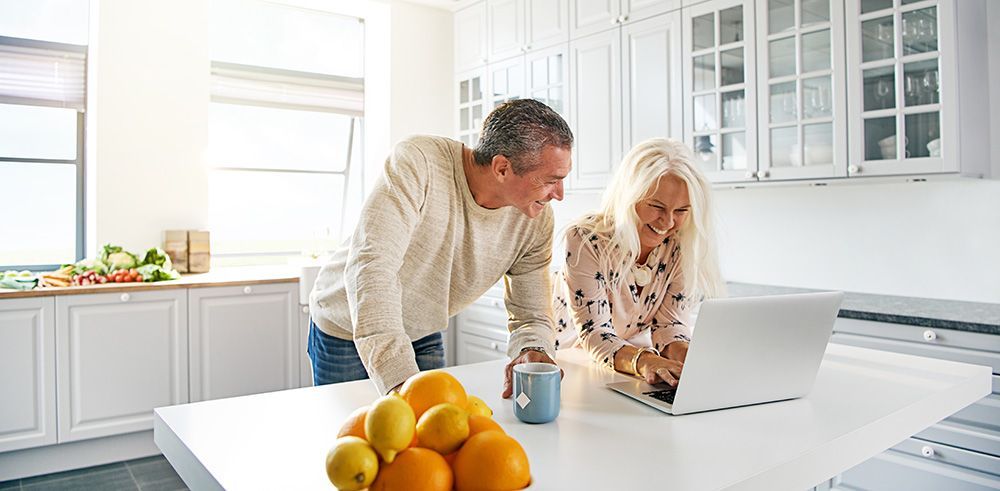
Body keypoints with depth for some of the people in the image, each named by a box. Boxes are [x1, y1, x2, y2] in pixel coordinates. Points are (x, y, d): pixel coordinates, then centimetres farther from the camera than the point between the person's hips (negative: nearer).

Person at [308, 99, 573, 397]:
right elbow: (370, 266, -41)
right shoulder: (416, 163, -33)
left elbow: (532, 315, -9)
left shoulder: (536, 219, -17)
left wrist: (534, 350, -33)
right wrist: (400, 378, -51)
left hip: (424, 336, 4)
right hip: (344, 328, -3)